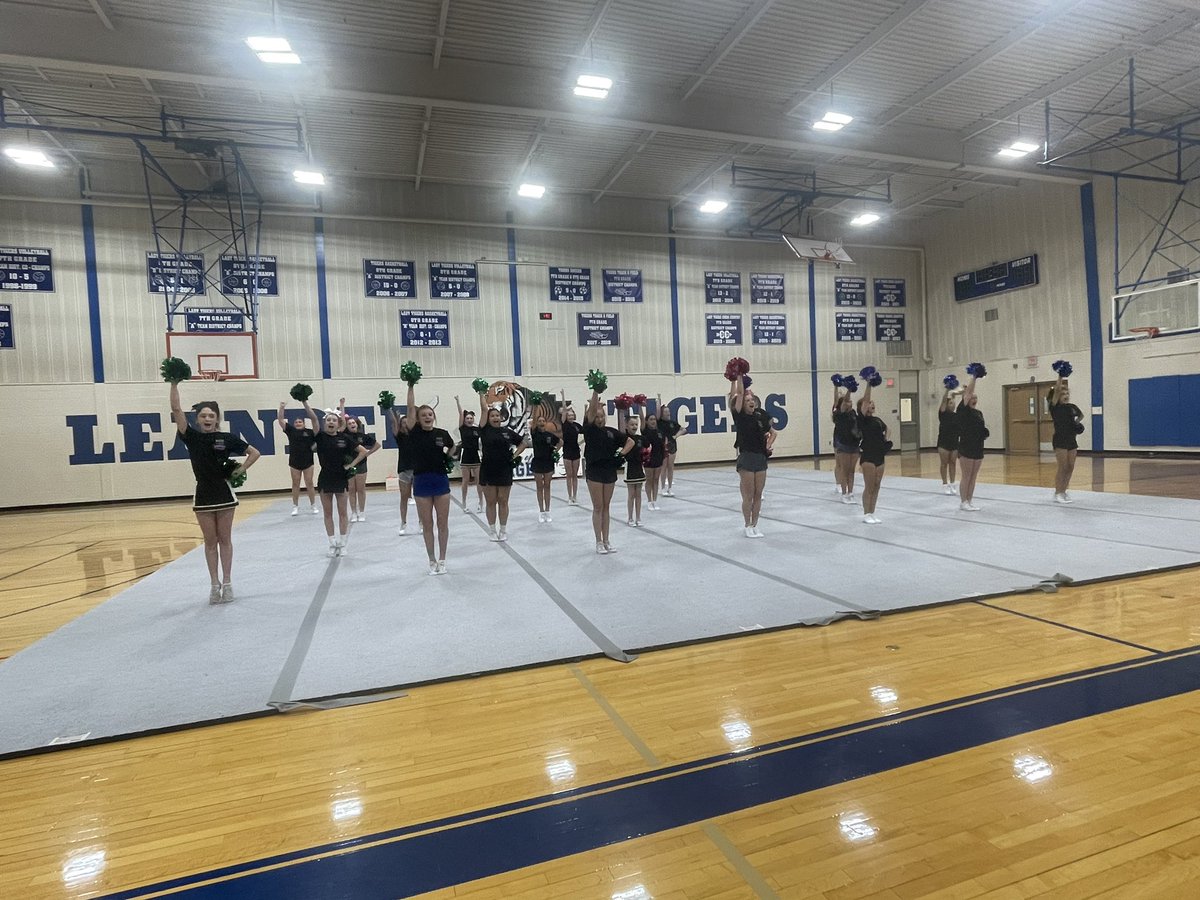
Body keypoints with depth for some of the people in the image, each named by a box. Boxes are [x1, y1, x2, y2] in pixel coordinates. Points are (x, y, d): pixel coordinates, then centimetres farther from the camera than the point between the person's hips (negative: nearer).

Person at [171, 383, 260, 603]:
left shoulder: (227, 438, -3)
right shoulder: (191, 436, -1)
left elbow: (254, 452, 4)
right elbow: (176, 409, -11)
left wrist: (240, 470, -4)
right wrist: (174, 384, -17)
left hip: (223, 493, -1)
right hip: (203, 495, 1)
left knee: (225, 540, 7)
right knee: (210, 541, 8)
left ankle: (227, 583, 15)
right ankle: (214, 584, 16)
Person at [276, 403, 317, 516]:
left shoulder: (309, 432, 0)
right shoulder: (290, 430, 3)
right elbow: (281, 420, -3)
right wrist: (282, 408, -13)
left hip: (308, 461, -1)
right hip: (294, 462, 1)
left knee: (309, 484, 3)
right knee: (295, 484, 7)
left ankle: (313, 506, 12)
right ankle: (295, 507, 13)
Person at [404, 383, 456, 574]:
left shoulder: (443, 434, 0)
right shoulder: (415, 433, -3)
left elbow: (452, 450, 18)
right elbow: (411, 408, -9)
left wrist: (447, 457, -2)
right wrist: (411, 386, -12)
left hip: (441, 481, 1)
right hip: (422, 482, -1)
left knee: (443, 523, 6)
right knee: (427, 525, 7)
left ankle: (442, 560, 18)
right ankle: (432, 561, 18)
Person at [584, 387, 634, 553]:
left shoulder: (612, 432, 7)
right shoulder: (590, 429, -4)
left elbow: (630, 442, 13)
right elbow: (592, 408, -17)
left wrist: (622, 453, -2)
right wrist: (595, 389, -23)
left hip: (610, 471, 4)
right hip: (594, 472, -4)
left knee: (605, 507, 11)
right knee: (597, 508, 1)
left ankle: (606, 541, 18)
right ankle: (599, 542, 9)